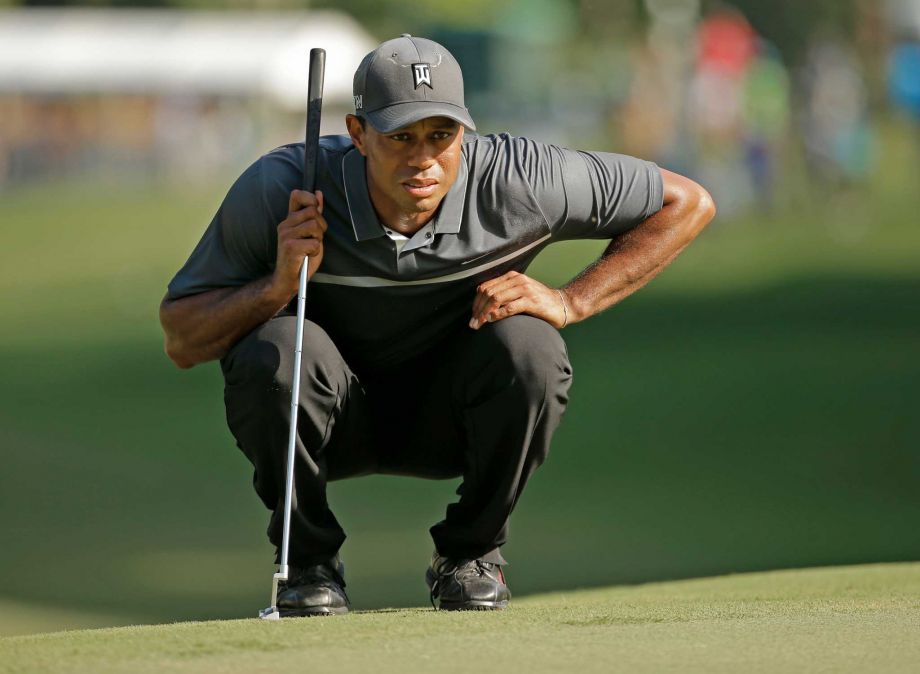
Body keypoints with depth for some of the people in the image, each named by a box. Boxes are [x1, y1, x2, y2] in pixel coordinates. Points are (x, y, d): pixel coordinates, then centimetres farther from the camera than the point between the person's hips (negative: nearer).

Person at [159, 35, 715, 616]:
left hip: (448, 416, 1)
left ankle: (471, 552, -4)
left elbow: (689, 203, -12)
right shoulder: (277, 191, -24)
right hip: (336, 419, -1)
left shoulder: (515, 181, -23)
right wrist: (280, 284, -36)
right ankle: (310, 560, -7)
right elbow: (181, 342, -18)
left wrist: (569, 302, -20)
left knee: (528, 346, -30)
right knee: (274, 351, -33)